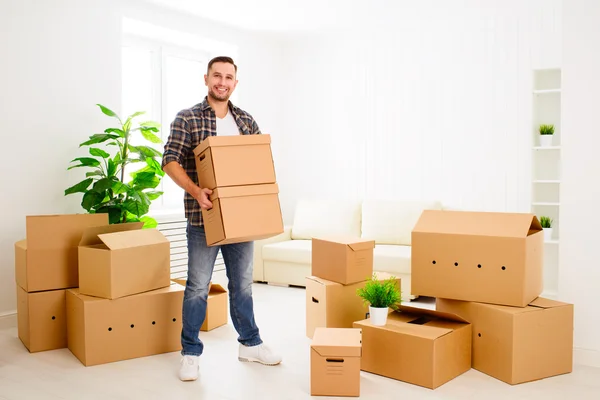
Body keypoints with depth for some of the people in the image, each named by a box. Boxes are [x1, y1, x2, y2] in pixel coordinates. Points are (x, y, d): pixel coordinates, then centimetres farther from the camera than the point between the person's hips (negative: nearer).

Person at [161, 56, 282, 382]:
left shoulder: (246, 120, 9)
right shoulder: (187, 118, -3)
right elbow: (170, 161, -8)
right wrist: (195, 190, -23)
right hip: (203, 216, -4)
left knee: (242, 283, 14)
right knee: (198, 286, 4)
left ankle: (250, 344, 30)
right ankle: (191, 353, 20)